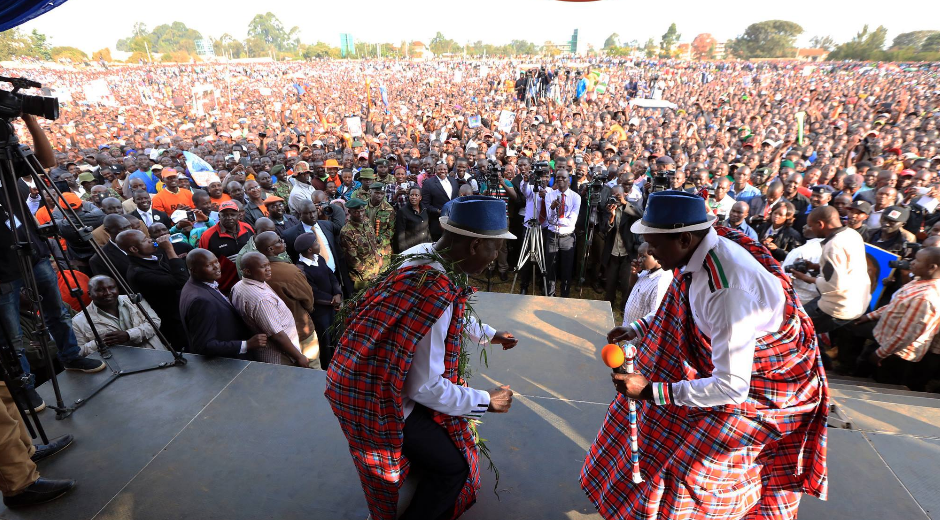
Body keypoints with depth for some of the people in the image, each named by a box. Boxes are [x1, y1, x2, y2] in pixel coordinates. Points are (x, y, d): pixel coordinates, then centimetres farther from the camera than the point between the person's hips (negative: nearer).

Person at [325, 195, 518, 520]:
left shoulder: (422, 252, -7)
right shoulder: (437, 294, -35)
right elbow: (425, 387, -26)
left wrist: (490, 335, 27)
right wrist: (487, 402, -13)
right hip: (377, 399, -9)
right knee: (453, 466, 5)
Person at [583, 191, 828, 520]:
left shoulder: (728, 292, -38)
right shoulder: (701, 250, -13)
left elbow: (731, 387, -33)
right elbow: (682, 307, 8)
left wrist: (650, 390, -31)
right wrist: (638, 328, -2)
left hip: (761, 385, -8)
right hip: (722, 356, 8)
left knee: (684, 471, -1)